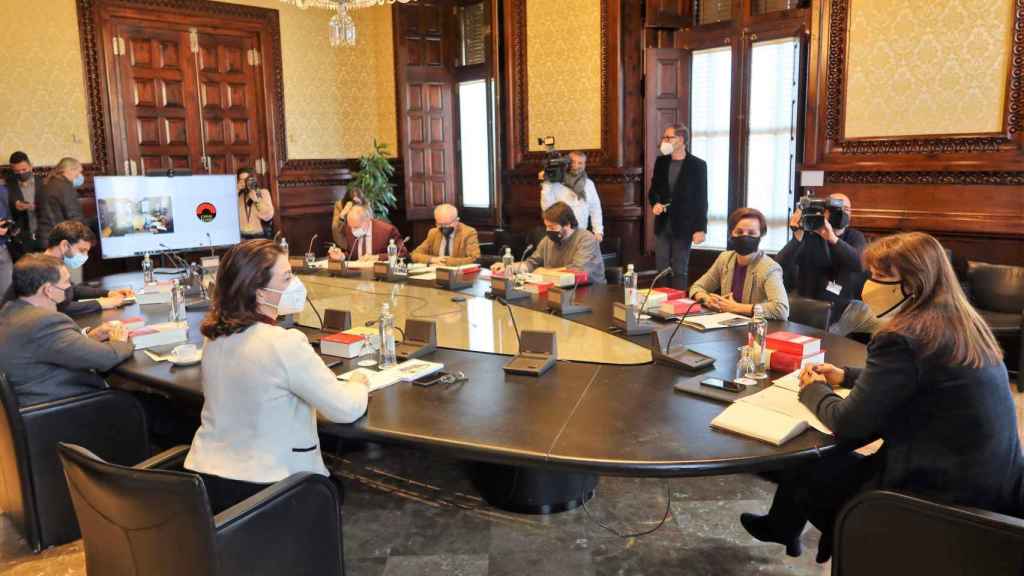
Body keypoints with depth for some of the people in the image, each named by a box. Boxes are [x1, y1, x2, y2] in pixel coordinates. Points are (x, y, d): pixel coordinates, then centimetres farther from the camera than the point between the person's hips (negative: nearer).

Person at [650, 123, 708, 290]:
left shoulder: (697, 165, -6)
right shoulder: (660, 161, 9)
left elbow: (701, 199, -7)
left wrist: (700, 228, -11)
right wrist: (655, 203, -6)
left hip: (683, 226, -4)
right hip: (662, 224, 4)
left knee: (679, 271, 1)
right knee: (661, 269, 7)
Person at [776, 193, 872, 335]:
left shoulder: (855, 238, 7)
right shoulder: (808, 237, 3)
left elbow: (864, 264, -16)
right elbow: (779, 268, -12)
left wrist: (832, 238, -29)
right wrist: (797, 237, -25)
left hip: (847, 307, 1)